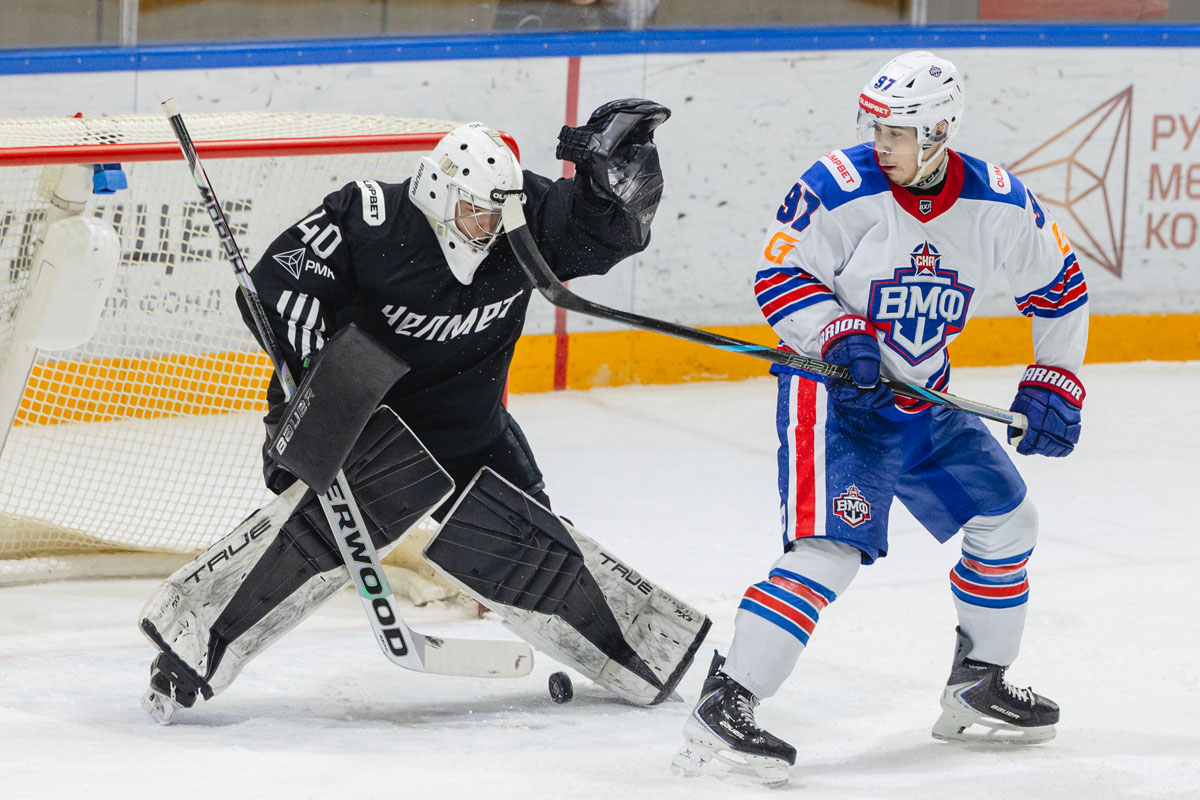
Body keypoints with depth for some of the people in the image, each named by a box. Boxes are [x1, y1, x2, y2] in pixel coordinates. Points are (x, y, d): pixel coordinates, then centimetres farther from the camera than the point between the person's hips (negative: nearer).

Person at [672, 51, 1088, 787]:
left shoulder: (998, 204, -7)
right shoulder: (841, 189, -19)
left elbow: (1058, 284, 7)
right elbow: (779, 275, -12)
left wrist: (1054, 387, 3)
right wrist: (839, 334, -27)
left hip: (926, 402, 6)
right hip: (834, 394, -6)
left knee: (1006, 520, 11)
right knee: (831, 550, -22)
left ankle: (979, 688, 29)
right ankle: (722, 708, -25)